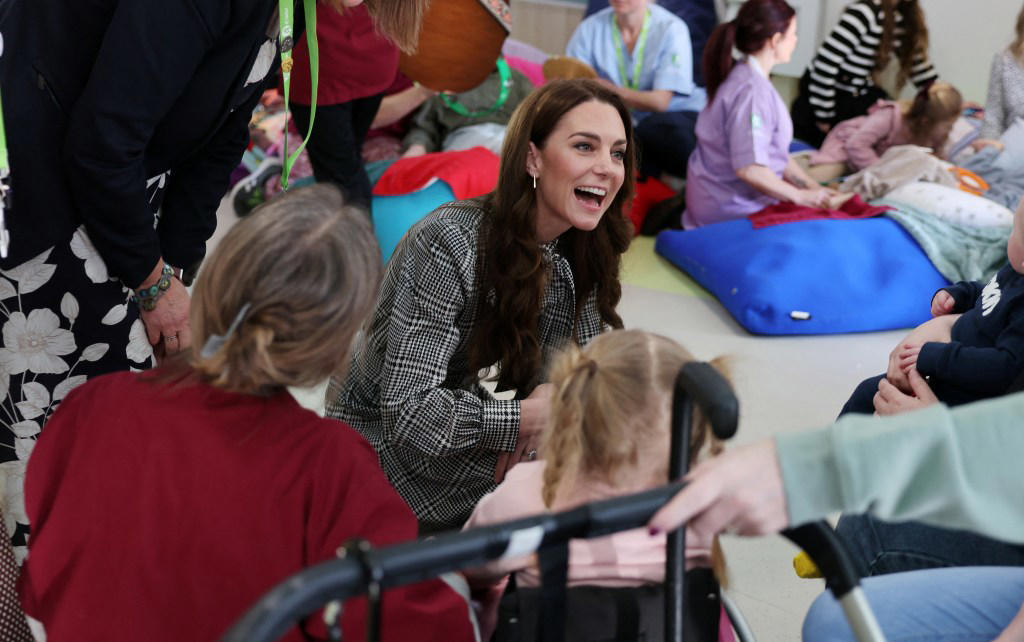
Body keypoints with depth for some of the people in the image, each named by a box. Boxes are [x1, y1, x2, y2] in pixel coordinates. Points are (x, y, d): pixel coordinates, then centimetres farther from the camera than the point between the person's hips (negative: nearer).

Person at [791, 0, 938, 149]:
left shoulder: (903, 17, -2)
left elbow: (916, 59, 14)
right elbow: (826, 61, -27)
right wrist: (824, 116, -22)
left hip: (859, 96, 7)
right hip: (821, 94, -7)